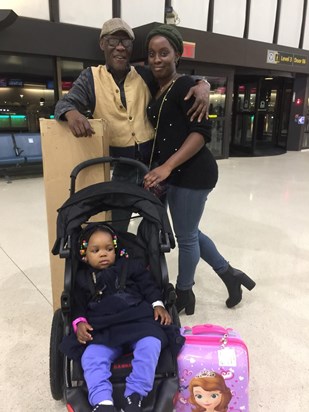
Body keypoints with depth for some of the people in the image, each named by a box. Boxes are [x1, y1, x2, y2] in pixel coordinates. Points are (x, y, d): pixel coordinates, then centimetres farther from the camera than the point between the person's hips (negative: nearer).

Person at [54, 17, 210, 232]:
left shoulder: (144, 75, 2)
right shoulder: (91, 78, -1)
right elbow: (64, 103, -7)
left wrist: (202, 84, -16)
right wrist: (71, 113, -33)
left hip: (156, 162, 2)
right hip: (122, 169, -1)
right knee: (114, 231, 8)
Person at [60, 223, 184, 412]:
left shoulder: (130, 266, 15)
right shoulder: (82, 278, 18)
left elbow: (148, 285, 14)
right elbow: (78, 305, 18)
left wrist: (158, 305, -3)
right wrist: (79, 322, -3)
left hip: (137, 320, -1)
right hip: (103, 329, 1)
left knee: (150, 345, -30)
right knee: (91, 356, -26)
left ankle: (134, 395, -26)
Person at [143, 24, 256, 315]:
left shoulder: (184, 86, -10)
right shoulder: (156, 91, 14)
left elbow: (202, 131, -20)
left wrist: (167, 166, -28)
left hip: (193, 173, -9)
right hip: (175, 174, 9)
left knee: (186, 236, 5)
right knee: (190, 233, 17)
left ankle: (184, 293, 28)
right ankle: (230, 275, 35)